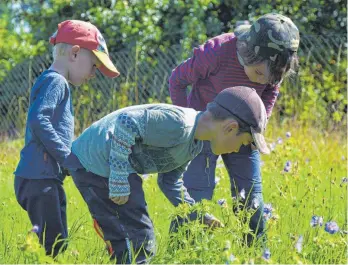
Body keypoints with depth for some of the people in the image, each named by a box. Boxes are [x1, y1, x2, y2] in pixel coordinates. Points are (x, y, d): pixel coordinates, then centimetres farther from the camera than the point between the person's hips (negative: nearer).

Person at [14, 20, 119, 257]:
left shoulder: (56, 83, 22)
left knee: (57, 245, 11)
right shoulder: (55, 81, -9)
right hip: (40, 178, -11)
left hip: (46, 178, 11)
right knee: (53, 245, -15)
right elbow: (37, 120, -22)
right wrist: (67, 157, -19)